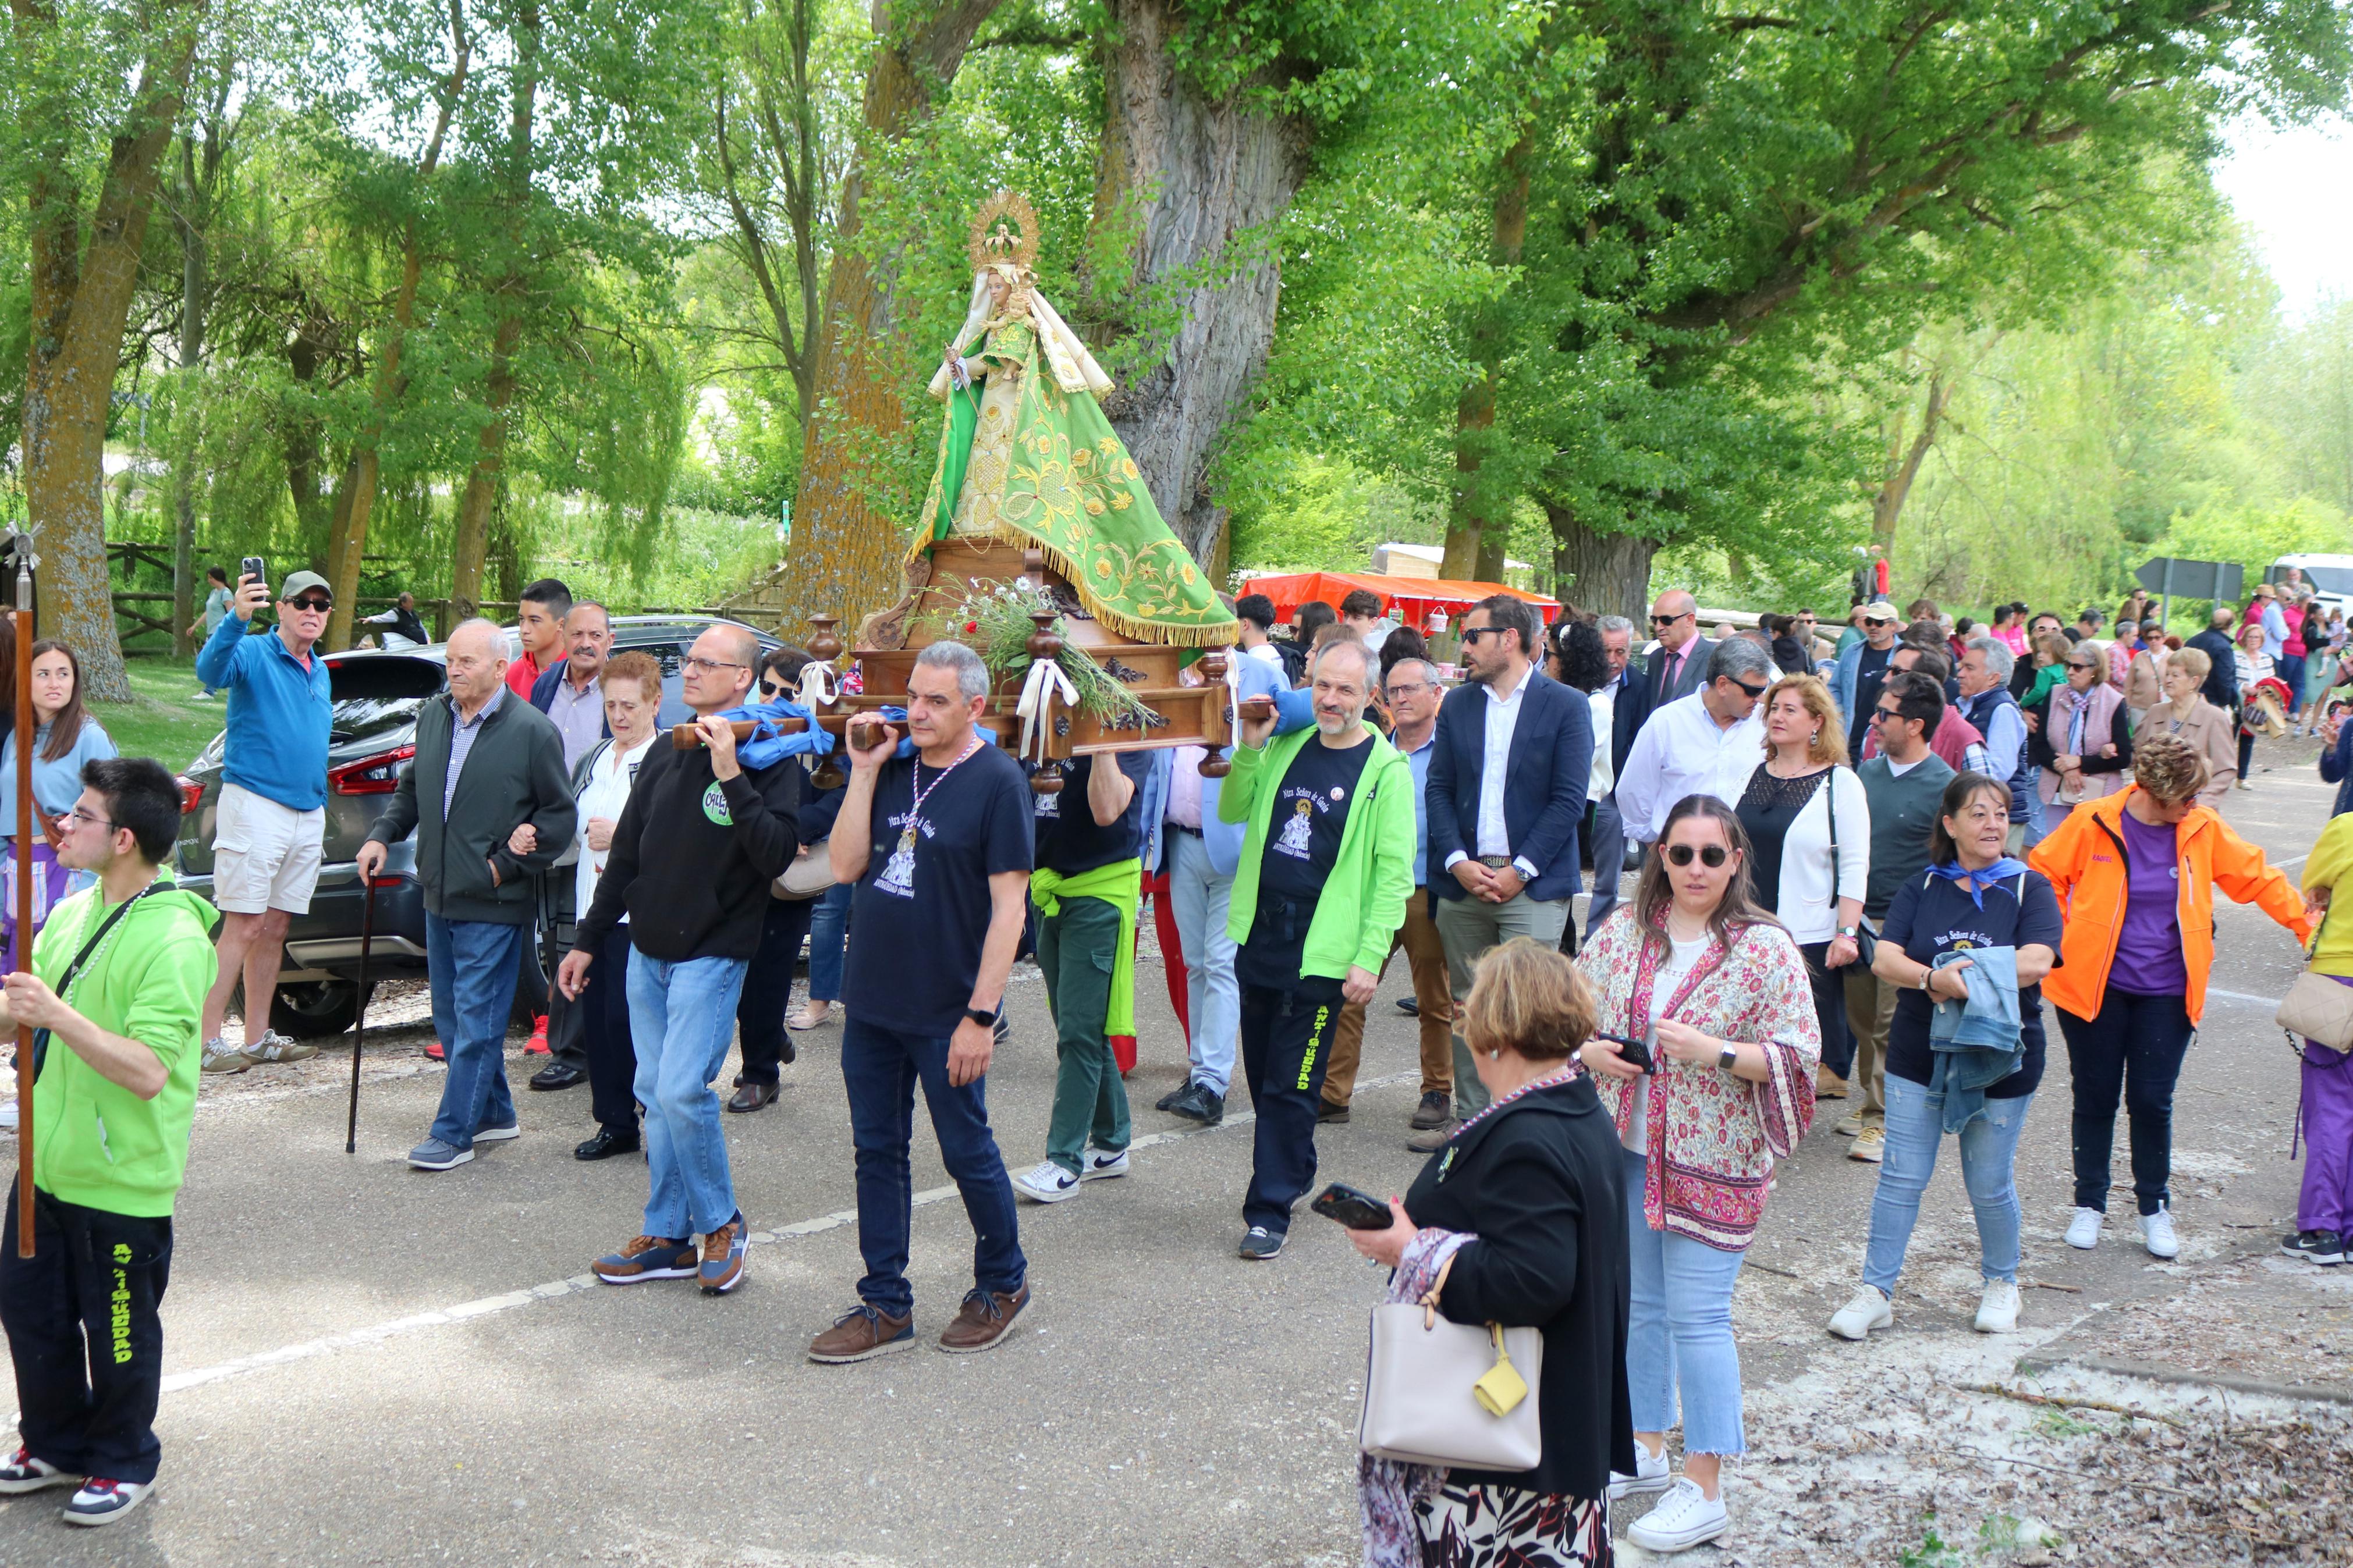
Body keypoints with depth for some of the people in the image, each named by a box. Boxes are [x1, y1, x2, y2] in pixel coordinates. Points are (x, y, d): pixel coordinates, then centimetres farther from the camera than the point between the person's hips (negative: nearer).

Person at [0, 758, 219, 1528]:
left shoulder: (173, 939, -22)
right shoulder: (73, 914, 4)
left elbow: (148, 1071, -27)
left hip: (122, 1183, -8)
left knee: (118, 1331, 9)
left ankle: (125, 1464, 29)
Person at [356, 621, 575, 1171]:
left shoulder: (532, 731, -10)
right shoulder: (433, 717, 9)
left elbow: (561, 815, -7)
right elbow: (410, 789, 22)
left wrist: (507, 865, -11)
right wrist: (382, 835, 6)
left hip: (493, 904, -7)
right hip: (439, 896, 7)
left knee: (476, 1021, -3)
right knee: (451, 1016, 14)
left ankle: (453, 1133, 2)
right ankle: (495, 1113, 27)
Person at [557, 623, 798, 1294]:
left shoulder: (769, 759, -10)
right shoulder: (666, 754, 10)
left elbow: (776, 855, -23)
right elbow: (626, 854, 16)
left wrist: (732, 777, -28)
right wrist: (587, 940, 17)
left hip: (713, 955, -7)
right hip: (647, 953, 7)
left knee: (681, 1091, -13)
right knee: (654, 1095, 9)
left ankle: (721, 1226, 6)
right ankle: (667, 1238, 18)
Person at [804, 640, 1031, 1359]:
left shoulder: (996, 779, -11)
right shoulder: (893, 767, 7)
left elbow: (1008, 905, -13)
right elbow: (846, 865, 2)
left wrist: (981, 1015, -17)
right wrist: (864, 771, -5)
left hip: (946, 1014, -6)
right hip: (871, 1002, 6)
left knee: (967, 1152, 7)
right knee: (877, 1151, 11)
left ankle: (1003, 1284, 27)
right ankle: (885, 1307, 21)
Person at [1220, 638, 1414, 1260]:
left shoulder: (1386, 770, -7)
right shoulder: (1285, 746, 9)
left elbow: (1394, 873, -9)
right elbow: (1232, 811, 17)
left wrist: (1369, 958, -15)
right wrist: (1249, 747, 1)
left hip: (1321, 952, -6)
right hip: (1259, 939, 6)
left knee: (1291, 1086, -3)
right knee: (1262, 1075, 15)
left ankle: (1270, 1209, 6)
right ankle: (1292, 1172, 32)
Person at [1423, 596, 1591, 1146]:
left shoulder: (1566, 706, -1)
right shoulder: (1457, 704, 12)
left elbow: (1569, 801, -6)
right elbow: (1439, 788, 8)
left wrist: (1519, 871, -11)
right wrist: (1458, 862, -6)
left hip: (1532, 884, -4)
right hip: (1464, 878, 5)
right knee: (1466, 1007, 9)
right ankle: (1470, 1117, 18)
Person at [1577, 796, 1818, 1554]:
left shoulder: (1766, 949, -9)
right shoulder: (1624, 931, 4)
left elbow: (1798, 1057, -10)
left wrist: (1715, 1052, -22)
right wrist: (1591, 1051, -8)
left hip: (1712, 1161, -5)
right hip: (1625, 1150, 5)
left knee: (1696, 1315, -3)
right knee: (1637, 1304, 16)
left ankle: (1704, 1487, 7)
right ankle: (1645, 1448, 32)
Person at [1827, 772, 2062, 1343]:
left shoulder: (2029, 888, -1)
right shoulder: (1920, 890, 5)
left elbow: (2037, 961, -16)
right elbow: (1884, 959, -7)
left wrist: (1967, 977, -23)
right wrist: (1934, 978, -27)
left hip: (2000, 1057, -2)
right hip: (1920, 1054, 2)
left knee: (1990, 1184, 7)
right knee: (1901, 1177, 2)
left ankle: (2001, 1284, 29)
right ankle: (1876, 1291, 10)